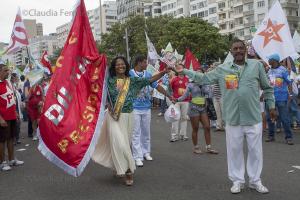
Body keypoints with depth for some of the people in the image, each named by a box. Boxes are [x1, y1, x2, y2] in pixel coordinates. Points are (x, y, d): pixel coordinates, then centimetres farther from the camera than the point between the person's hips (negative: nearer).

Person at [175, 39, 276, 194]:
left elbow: (267, 88, 11)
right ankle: (237, 181, 25)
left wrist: (271, 106, 11)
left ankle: (255, 180, 27)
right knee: (234, 151, 9)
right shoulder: (222, 69, 3)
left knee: (255, 150, 10)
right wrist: (183, 71, 5)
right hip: (232, 118, 0)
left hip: (254, 117, 0)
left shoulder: (256, 65, 2)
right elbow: (203, 78, 8)